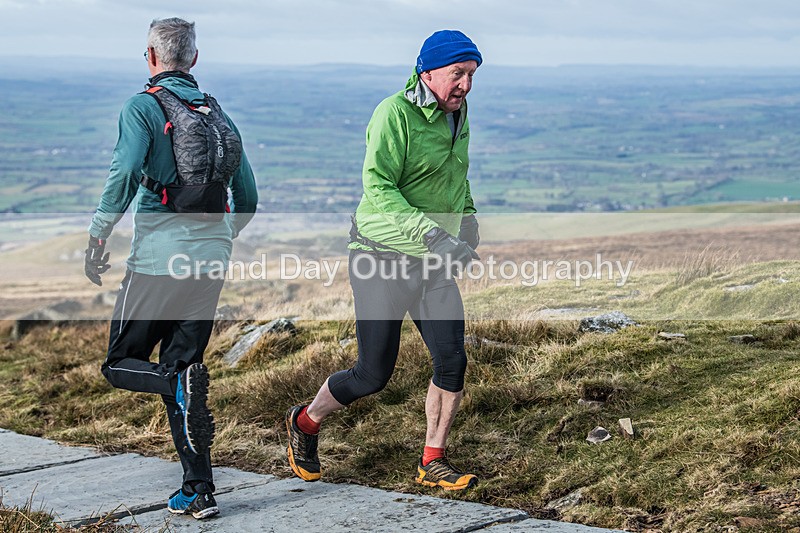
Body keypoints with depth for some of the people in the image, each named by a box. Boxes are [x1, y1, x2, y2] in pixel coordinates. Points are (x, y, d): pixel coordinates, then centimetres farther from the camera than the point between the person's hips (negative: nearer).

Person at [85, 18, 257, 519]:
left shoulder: (144, 106, -2)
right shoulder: (218, 113, 15)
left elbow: (124, 174, -18)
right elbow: (248, 200, 17)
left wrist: (98, 238, -9)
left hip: (159, 259, -5)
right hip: (210, 262, 5)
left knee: (122, 364, 7)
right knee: (181, 370, 12)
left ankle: (182, 382, -25)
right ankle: (199, 492, 6)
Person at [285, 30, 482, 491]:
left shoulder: (458, 114, 8)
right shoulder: (395, 114, -18)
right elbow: (378, 189, -28)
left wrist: (468, 219, 24)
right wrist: (430, 233, -37)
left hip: (434, 264, 7)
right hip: (383, 258, -7)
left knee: (453, 362, -5)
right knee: (374, 375, 0)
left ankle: (433, 462, 10)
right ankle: (306, 422, 27)